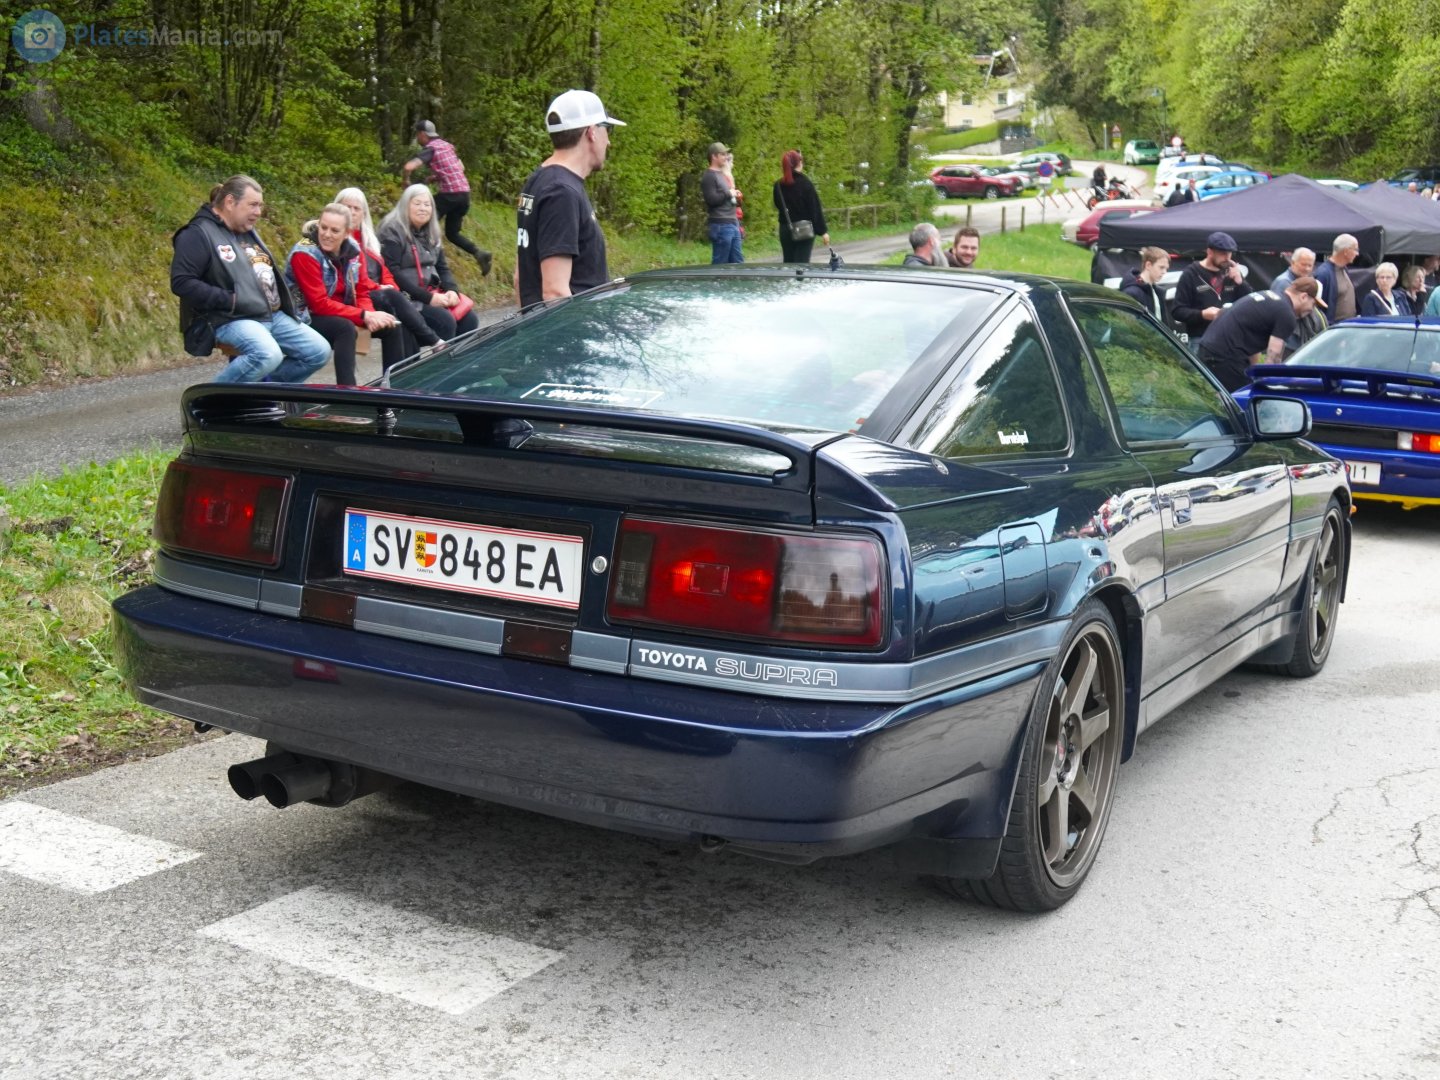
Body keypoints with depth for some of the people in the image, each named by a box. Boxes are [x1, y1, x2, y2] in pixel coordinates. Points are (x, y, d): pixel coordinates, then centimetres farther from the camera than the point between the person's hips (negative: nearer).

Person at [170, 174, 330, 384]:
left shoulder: (248, 232, 19)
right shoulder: (199, 234, -8)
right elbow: (181, 282, -17)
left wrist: (286, 300, 12)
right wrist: (229, 300, -20)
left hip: (273, 316, 9)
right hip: (231, 320, -9)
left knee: (319, 351, -2)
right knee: (268, 355, -35)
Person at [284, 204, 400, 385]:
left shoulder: (353, 250, -2)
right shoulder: (305, 254, -21)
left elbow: (362, 292, 2)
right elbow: (320, 304, -24)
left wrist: (370, 315, -22)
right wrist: (365, 316, -29)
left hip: (339, 313, 7)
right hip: (307, 318, -7)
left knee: (391, 324, -3)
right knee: (346, 328, -35)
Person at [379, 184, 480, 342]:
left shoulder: (431, 233, 16)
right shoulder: (392, 232, -9)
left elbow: (442, 268, 18)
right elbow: (393, 274, -18)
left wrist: (452, 290, -5)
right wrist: (428, 297, -21)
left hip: (433, 293, 8)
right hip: (406, 297, -8)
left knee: (469, 320, -10)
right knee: (445, 321, -27)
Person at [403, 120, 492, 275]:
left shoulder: (429, 149, -7)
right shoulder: (447, 146, 17)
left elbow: (409, 167, -19)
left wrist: (406, 180, 1)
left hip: (449, 194, -8)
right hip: (465, 193, 8)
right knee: (452, 233, 16)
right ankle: (479, 253, -2)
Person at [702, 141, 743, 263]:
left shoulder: (722, 174, 20)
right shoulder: (709, 176, -9)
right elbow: (711, 199, -22)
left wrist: (736, 197, 10)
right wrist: (729, 194, -11)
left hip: (733, 223, 10)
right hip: (721, 225, -10)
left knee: (737, 262, 11)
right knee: (720, 263, -7)